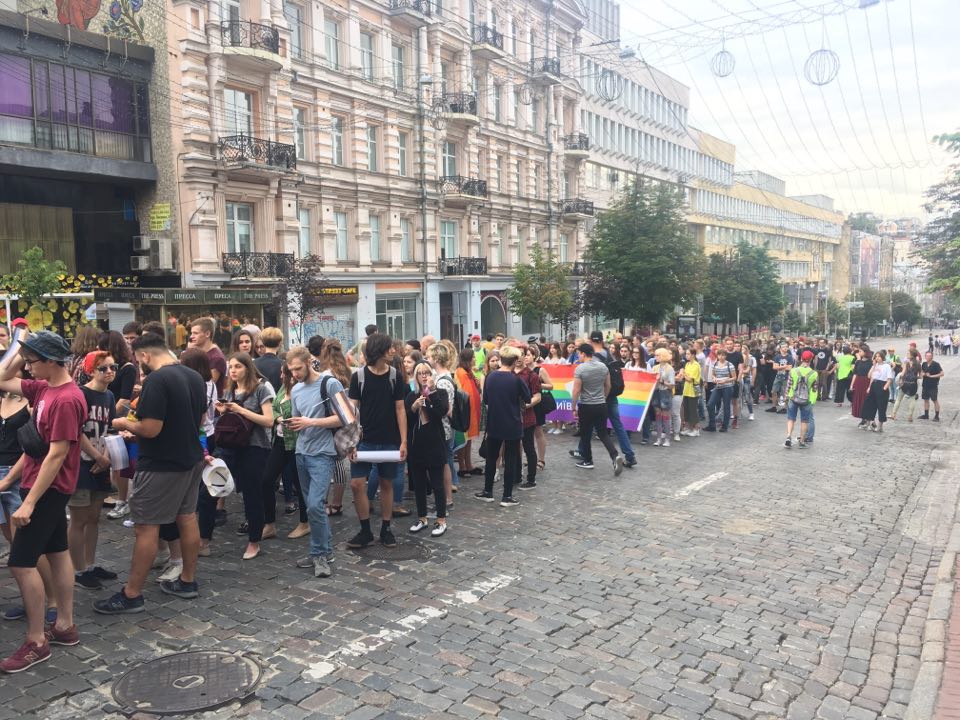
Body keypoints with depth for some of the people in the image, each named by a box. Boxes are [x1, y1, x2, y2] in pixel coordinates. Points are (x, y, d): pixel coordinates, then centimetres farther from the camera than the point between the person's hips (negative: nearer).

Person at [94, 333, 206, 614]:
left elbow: (150, 429, -23)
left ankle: (131, 595, 9)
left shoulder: (156, 380, -21)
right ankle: (188, 581, 26)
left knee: (146, 528, 0)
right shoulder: (195, 377, 6)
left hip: (160, 466, -8)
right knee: (187, 518, 15)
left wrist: (125, 425, -5)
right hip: (191, 459, 9)